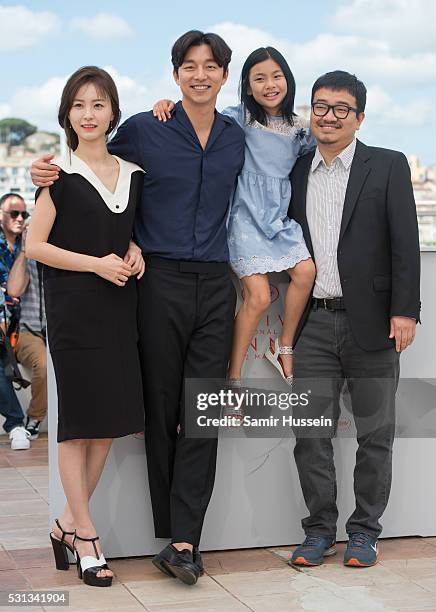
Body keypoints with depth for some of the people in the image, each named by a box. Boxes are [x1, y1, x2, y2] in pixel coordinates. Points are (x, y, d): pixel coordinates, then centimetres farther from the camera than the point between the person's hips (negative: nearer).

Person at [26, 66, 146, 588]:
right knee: (79, 420, -1)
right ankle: (85, 537, 9)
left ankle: (68, 523, 23)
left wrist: (134, 250, 2)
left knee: (111, 420, 7)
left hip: (119, 308, 6)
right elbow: (34, 245, -6)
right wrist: (97, 263, -14)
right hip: (74, 309, -5)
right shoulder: (59, 175, -4)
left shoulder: (132, 174, 11)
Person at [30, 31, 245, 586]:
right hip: (161, 283, -2)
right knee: (161, 411, 2)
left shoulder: (238, 139, 12)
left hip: (215, 285, 3)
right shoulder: (142, 130, 3)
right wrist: (49, 173, -6)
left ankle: (183, 541, -1)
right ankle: (172, 539, 11)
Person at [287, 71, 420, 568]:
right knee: (310, 434, 4)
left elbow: (405, 243, -4)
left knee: (374, 433, 6)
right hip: (314, 324, 3)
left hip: (370, 322, -2)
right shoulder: (296, 172, 11)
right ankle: (319, 528, 18)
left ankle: (364, 530, 19)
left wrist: (404, 312, -10)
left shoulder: (388, 167, 1)